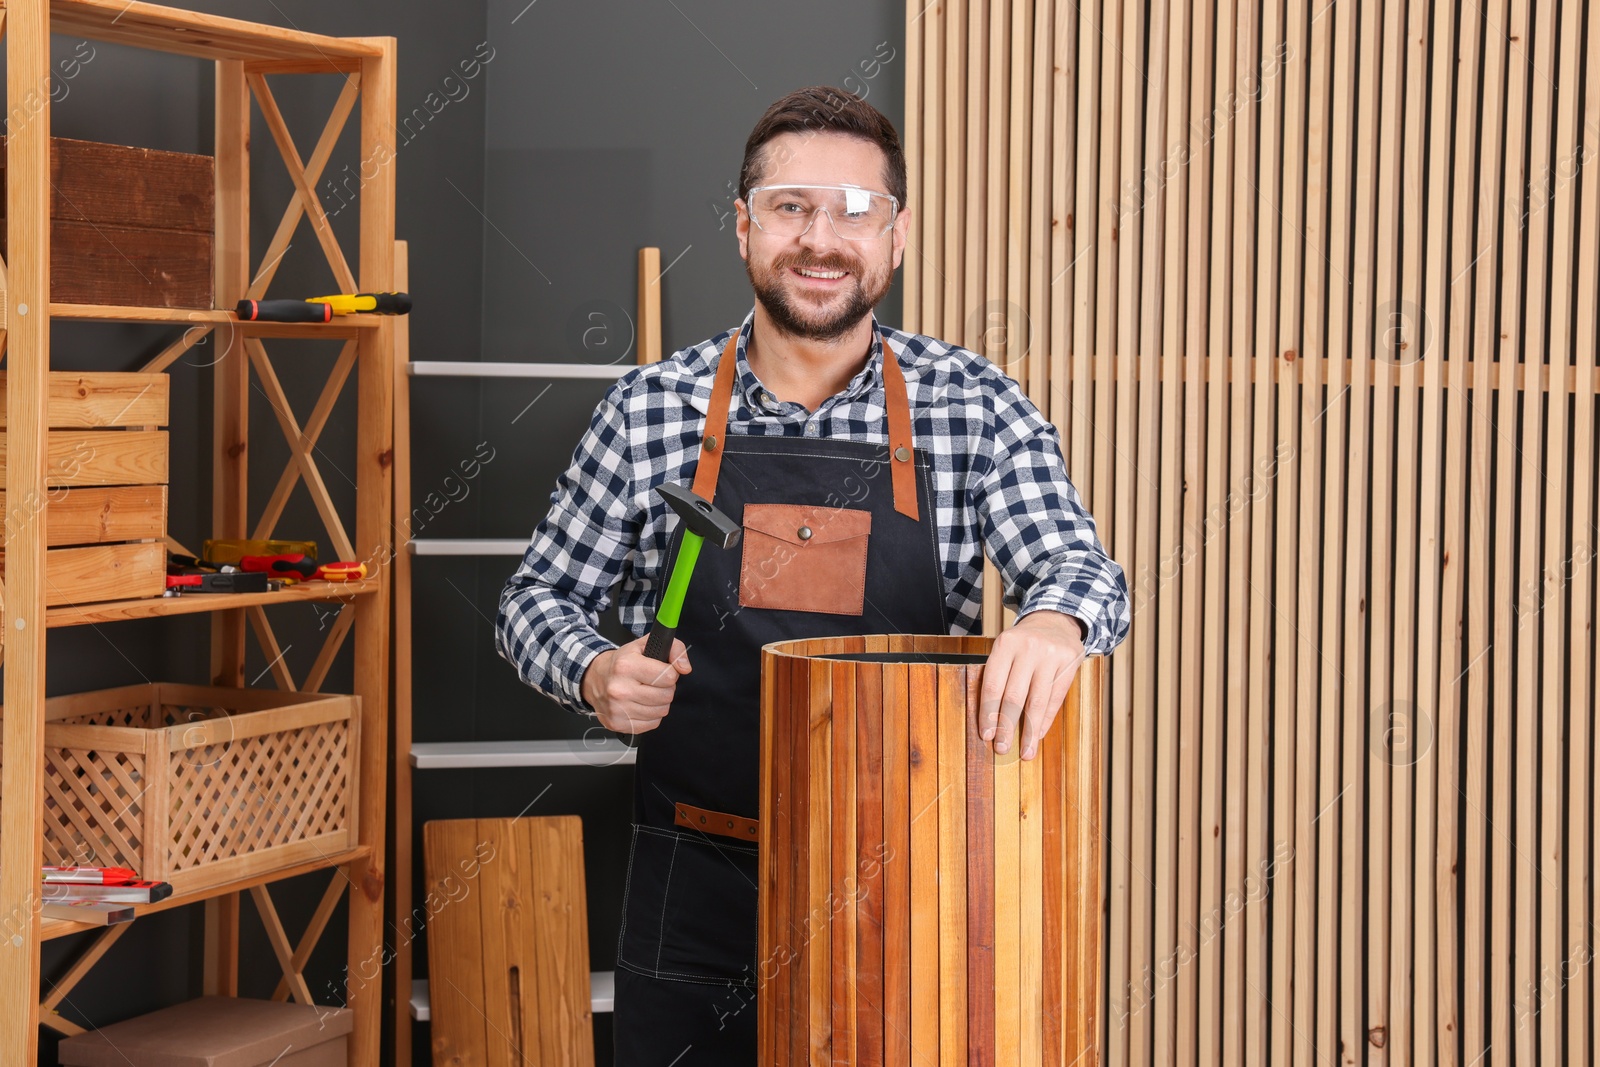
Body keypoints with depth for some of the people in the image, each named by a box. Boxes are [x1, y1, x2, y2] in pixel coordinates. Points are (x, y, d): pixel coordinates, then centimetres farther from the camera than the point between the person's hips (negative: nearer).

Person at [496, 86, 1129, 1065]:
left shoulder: (974, 405, 0)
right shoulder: (652, 410, 1)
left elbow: (1075, 562, -8)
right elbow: (540, 597, 9)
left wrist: (1055, 619, -31)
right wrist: (594, 673, -13)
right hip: (700, 885, 0)